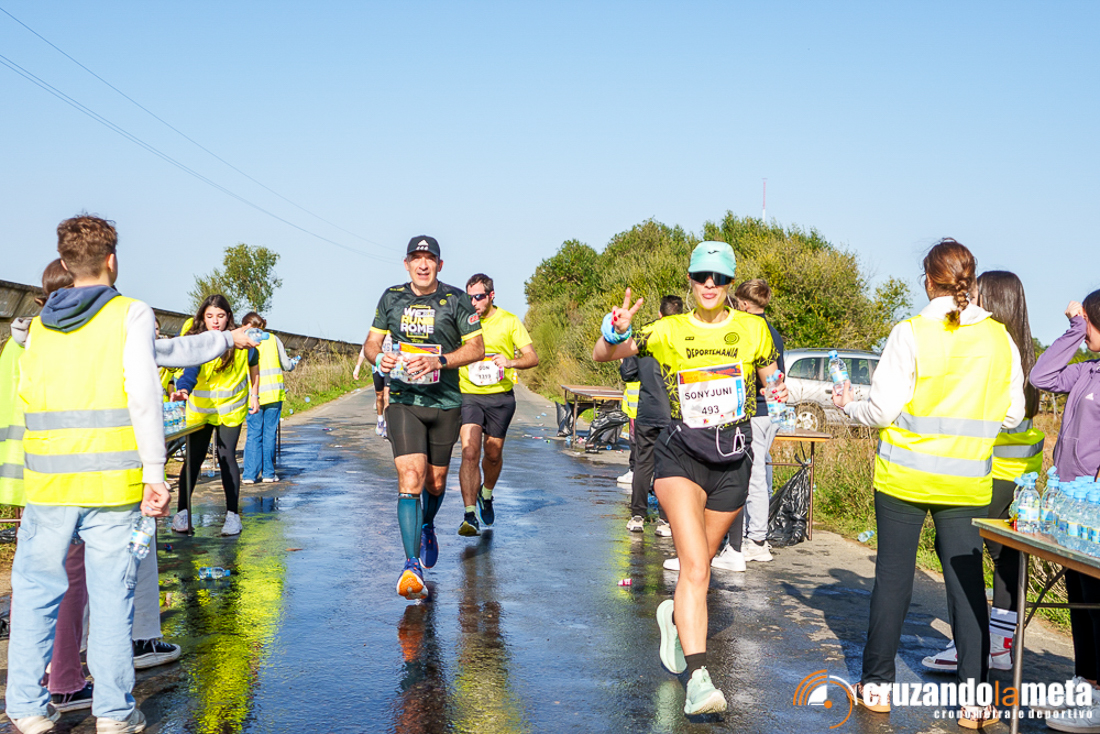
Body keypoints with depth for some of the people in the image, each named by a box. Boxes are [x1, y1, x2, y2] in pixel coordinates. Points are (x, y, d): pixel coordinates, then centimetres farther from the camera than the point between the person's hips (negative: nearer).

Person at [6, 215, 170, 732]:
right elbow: (143, 393, -10)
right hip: (113, 480, -3)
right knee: (111, 596, 5)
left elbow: (29, 395, 14)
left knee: (34, 591, 13)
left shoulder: (39, 324, 11)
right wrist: (154, 471, -10)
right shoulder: (130, 314, -1)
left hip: (47, 479, 3)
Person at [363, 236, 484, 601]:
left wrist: (439, 360, -19)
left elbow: (476, 348, -3)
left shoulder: (456, 300, -1)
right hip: (403, 401, 0)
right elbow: (371, 342, 13)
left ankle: (427, 527, 47)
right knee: (410, 479, -16)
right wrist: (379, 357, -11)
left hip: (446, 402, 1)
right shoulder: (391, 298, 6)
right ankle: (412, 565, -17)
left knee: (436, 482, 13)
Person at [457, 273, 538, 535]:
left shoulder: (510, 322, 0)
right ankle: (470, 516, -15)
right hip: (468, 395, 0)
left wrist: (511, 362, -22)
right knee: (469, 452, -16)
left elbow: (532, 357, -2)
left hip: (501, 397, 1)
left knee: (493, 454, 11)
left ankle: (486, 494, 42)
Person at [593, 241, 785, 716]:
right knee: (695, 567, -18)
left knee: (699, 563, 16)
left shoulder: (753, 329, 2)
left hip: (733, 461, 3)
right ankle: (699, 680, -20)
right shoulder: (669, 331, -3)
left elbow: (771, 380, 15)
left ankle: (675, 615, 48)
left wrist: (779, 391, -9)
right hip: (681, 456, -3)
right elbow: (601, 356, -4)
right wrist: (615, 332, -26)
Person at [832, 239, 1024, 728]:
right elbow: (1011, 415, 5)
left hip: (904, 476, -2)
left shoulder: (911, 334, -11)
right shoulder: (1000, 339, 0)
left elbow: (883, 410, -11)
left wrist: (850, 406, 9)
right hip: (967, 482, 2)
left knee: (893, 577, 8)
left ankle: (877, 684, 16)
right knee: (967, 582, 7)